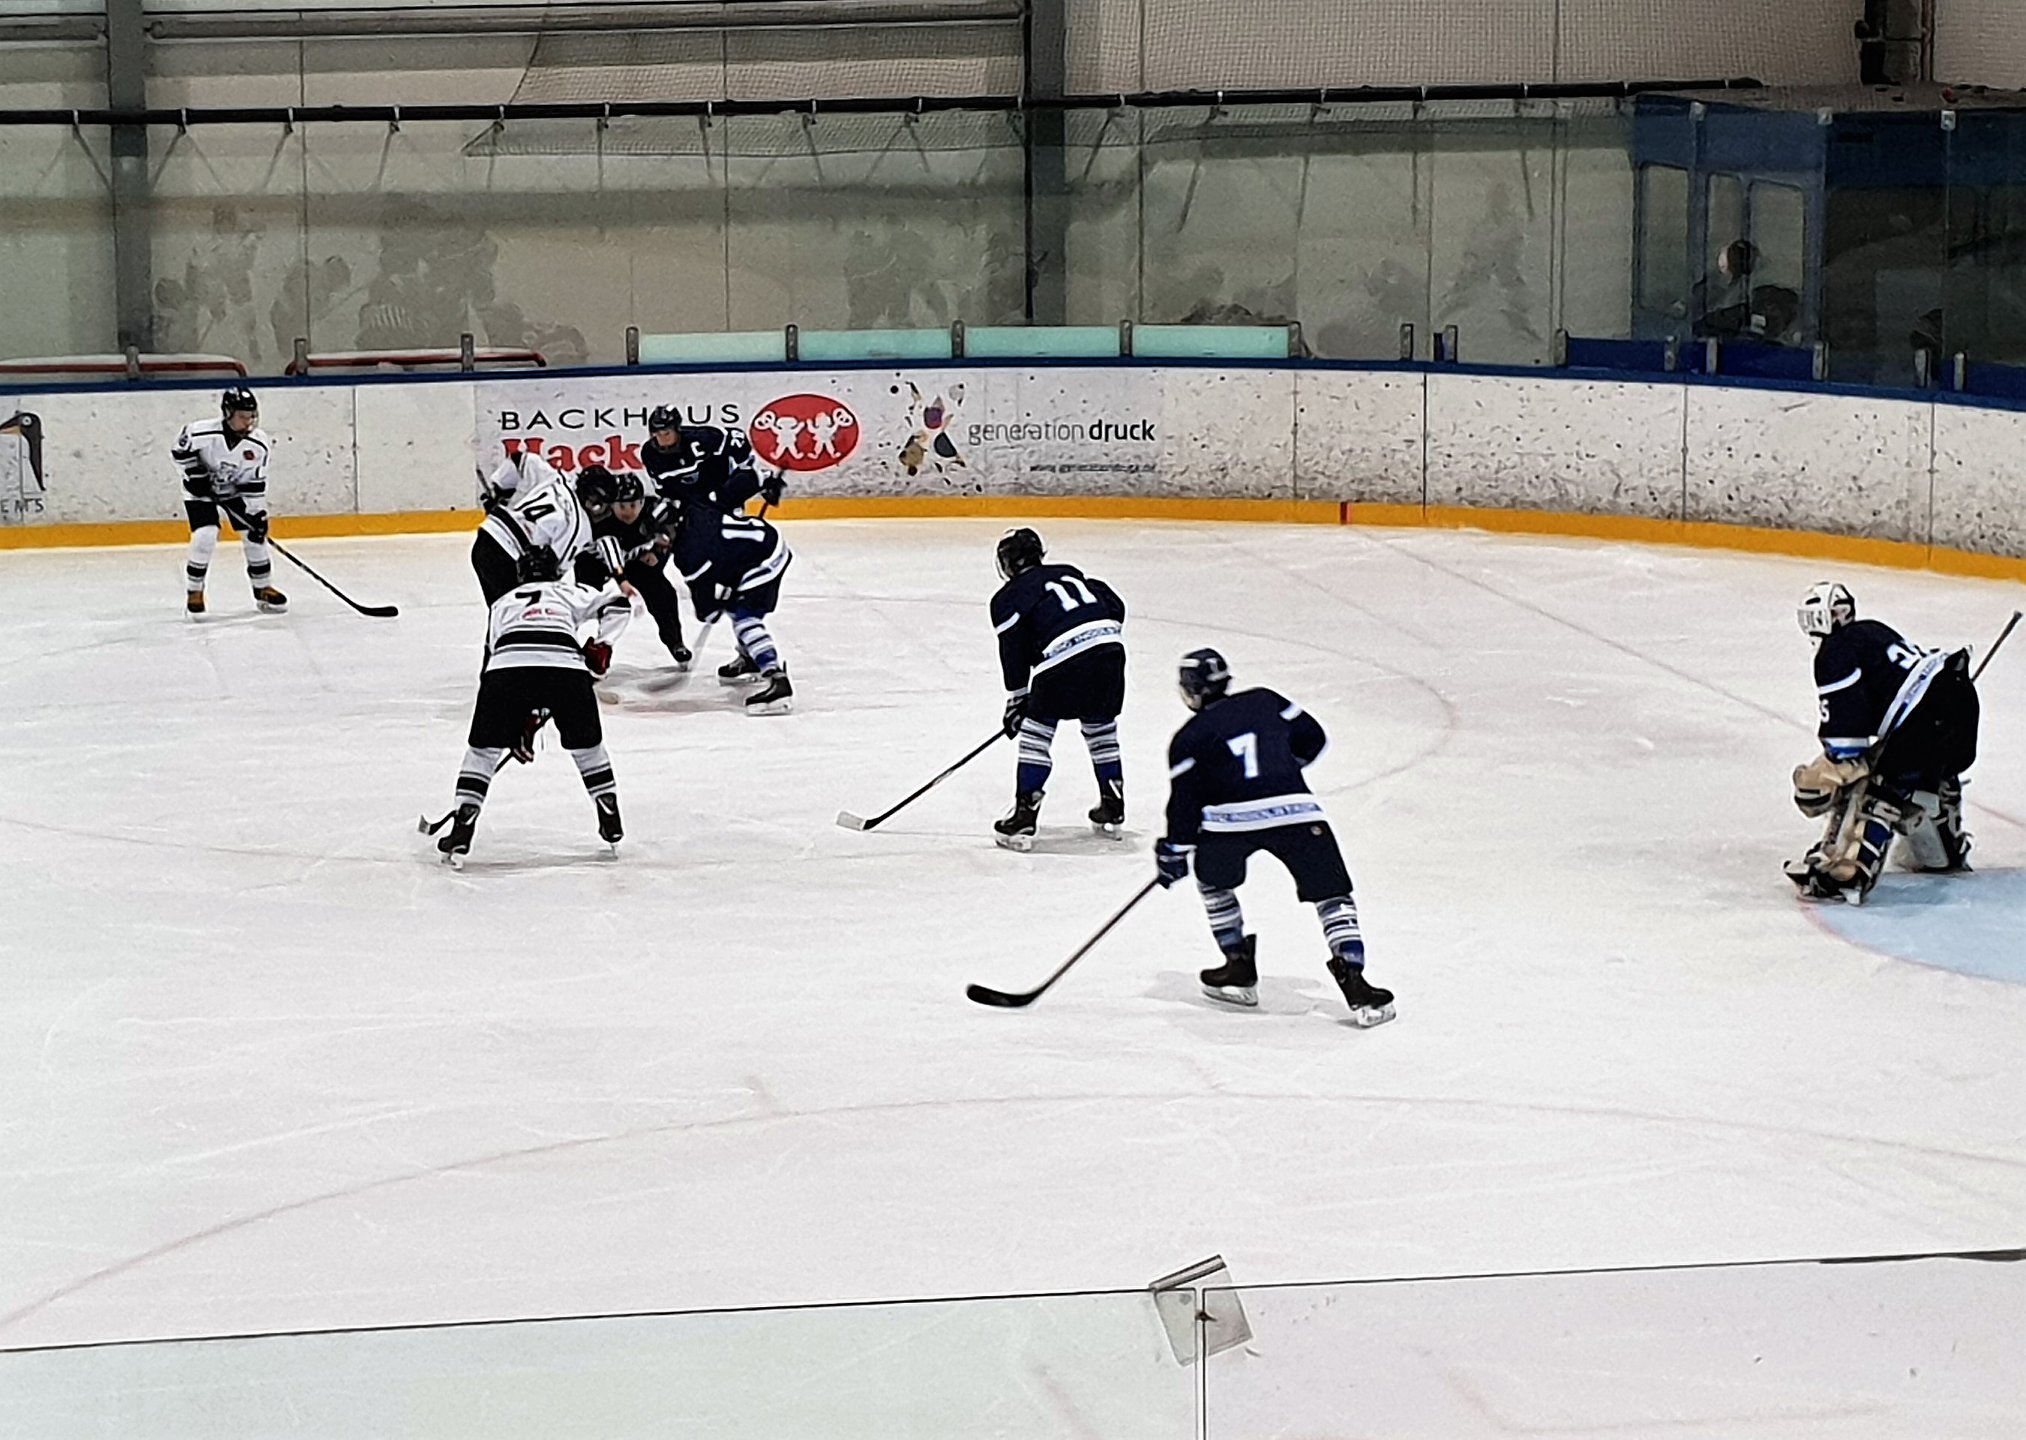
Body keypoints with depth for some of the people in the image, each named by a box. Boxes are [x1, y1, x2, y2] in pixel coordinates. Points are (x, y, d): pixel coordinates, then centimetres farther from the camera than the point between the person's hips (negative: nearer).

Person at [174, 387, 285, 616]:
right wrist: (196, 475, -17)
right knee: (205, 536, -19)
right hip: (201, 489, -3)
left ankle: (263, 588, 16)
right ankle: (194, 592, -1)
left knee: (255, 534, -3)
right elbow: (181, 451, -12)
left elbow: (255, 483, -14)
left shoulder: (259, 444, -21)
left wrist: (258, 514, -17)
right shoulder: (201, 432, -31)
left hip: (236, 489, 3)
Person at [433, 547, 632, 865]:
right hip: (565, 665, 0)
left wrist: (519, 723, 40)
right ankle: (612, 826, 27)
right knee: (587, 745, 23)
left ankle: (462, 830, 7)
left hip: (509, 664, 0)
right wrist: (600, 647, 21)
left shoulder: (503, 603, 37)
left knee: (483, 749, 17)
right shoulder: (570, 592, 32)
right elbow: (617, 603, 19)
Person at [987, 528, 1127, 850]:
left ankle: (1024, 818, 2)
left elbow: (1014, 654, 11)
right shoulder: (1071, 573, 28)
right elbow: (1116, 606, 21)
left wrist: (1016, 702, 19)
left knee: (1036, 733, 6)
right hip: (1109, 645, 5)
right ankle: (1113, 810, 29)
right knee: (1100, 729, 22)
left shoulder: (1009, 598, 13)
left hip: (1064, 658, -5)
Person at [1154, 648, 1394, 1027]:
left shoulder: (1189, 739, 13)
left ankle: (1240, 970, 27)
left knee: (1213, 881, 29)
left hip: (1228, 819, -1)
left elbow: (1184, 801, 10)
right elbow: (1312, 738, 25)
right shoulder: (1265, 701, 19)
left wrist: (1173, 852, 19)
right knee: (1332, 894, 8)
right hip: (1296, 812, 1)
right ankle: (1354, 984, -7)